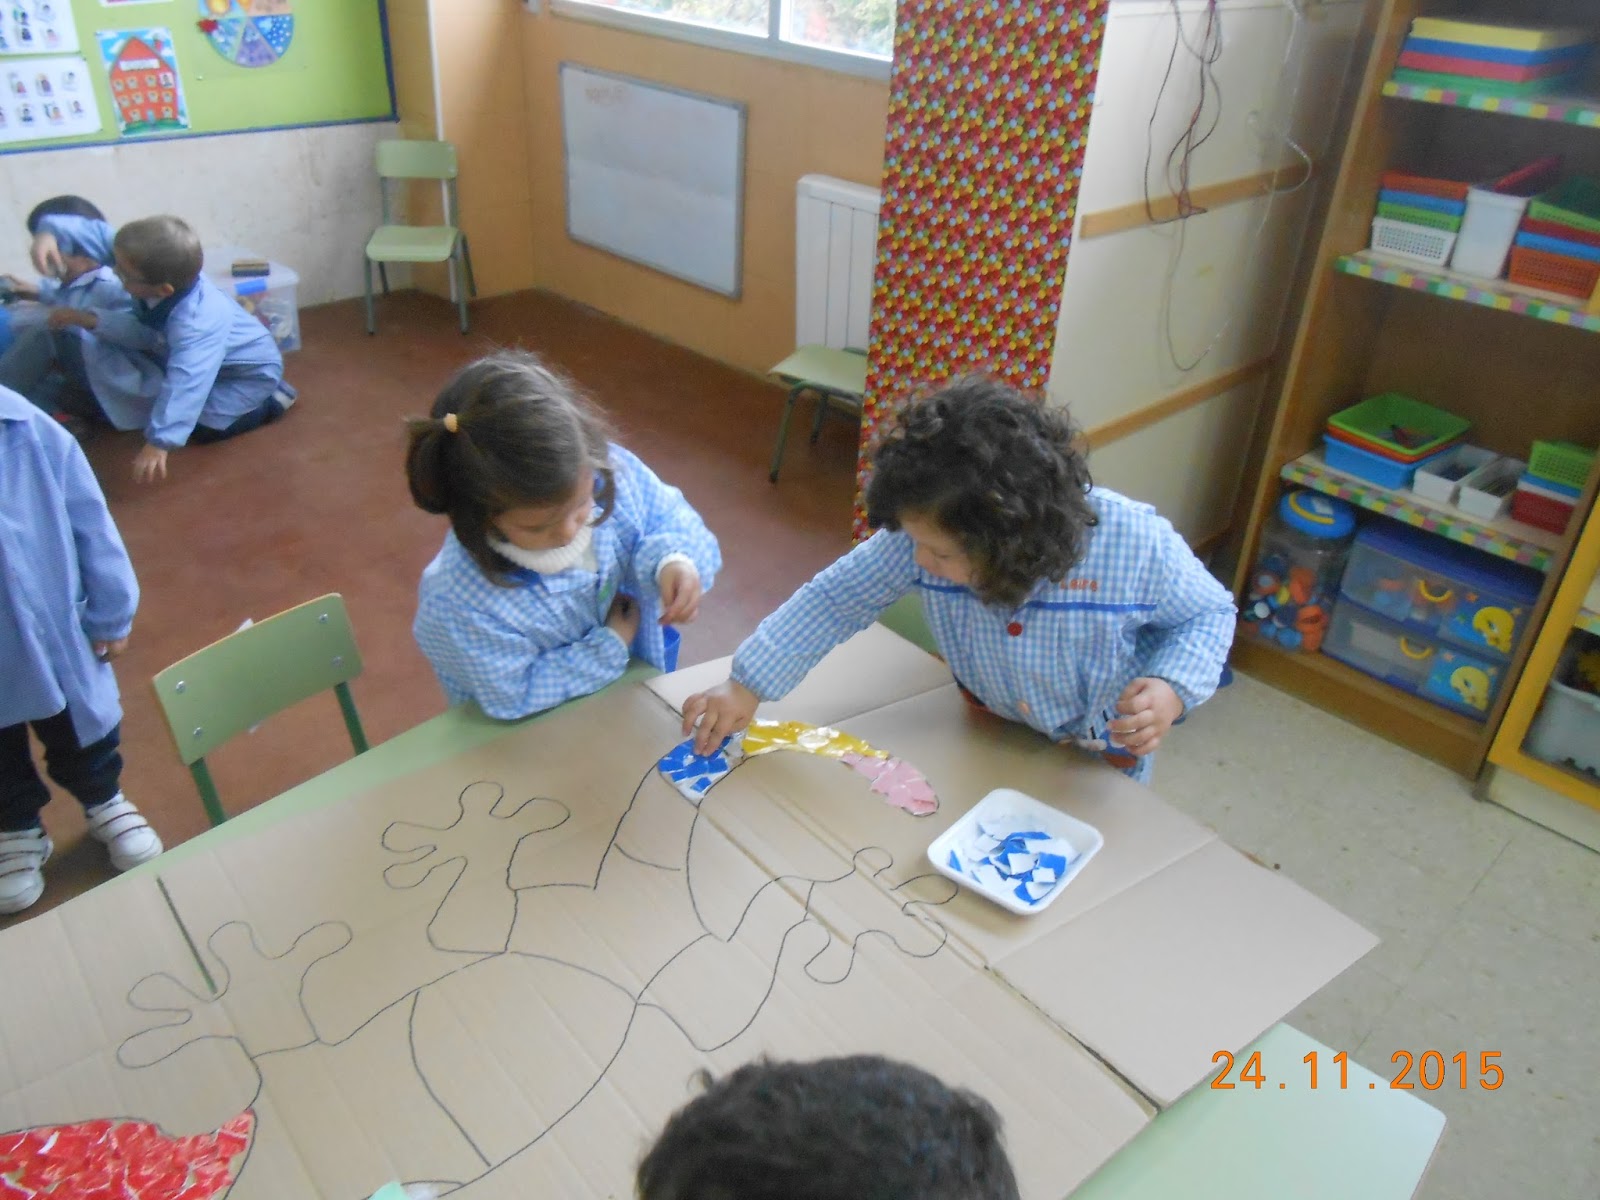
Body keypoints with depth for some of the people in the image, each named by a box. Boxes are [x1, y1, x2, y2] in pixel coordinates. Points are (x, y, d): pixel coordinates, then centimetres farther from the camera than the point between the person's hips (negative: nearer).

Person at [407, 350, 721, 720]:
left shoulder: (612, 471, -24)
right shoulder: (459, 600, -33)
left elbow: (666, 518, -6)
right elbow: (514, 697, -20)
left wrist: (674, 559, -27)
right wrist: (608, 648, -19)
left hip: (638, 665, 4)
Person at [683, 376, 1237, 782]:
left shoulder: (1137, 544, -35)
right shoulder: (928, 532, -28)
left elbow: (1209, 612, -16)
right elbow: (837, 595, -17)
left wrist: (1171, 688, -35)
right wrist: (748, 686, -21)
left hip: (1101, 764, -2)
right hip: (987, 741, 2)